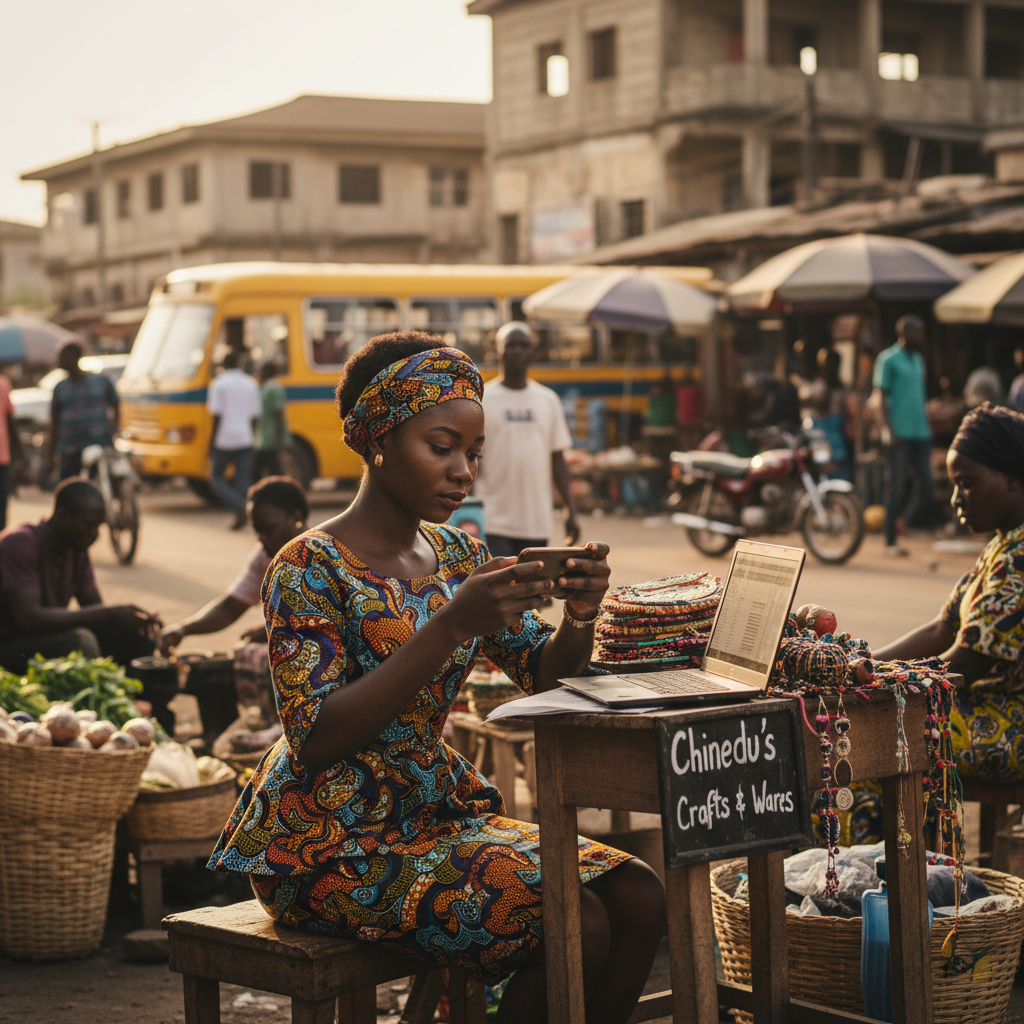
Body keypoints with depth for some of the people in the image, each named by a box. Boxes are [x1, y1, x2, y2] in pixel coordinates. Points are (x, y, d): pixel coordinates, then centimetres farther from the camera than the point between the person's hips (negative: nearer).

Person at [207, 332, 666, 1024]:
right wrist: (450, 627, -30)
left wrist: (580, 613, -16)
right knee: (575, 928, -22)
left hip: (435, 814, 8)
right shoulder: (310, 570, -14)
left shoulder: (458, 554, 9)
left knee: (639, 900, -8)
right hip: (334, 845, -7)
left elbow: (545, 676, 7)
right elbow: (316, 740, -23)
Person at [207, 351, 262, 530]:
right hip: (245, 440, 4)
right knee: (243, 481, 6)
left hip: (225, 440, -4)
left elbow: (217, 416, -9)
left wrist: (212, 443, -5)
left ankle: (239, 507, -14)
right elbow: (255, 416, 13)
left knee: (217, 478, 7)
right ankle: (242, 515, -4)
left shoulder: (219, 384, -4)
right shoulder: (251, 384, 11)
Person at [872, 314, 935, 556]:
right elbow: (882, 398, -8)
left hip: (921, 433, 7)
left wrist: (927, 427, 18)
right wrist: (888, 430, -16)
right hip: (900, 434, -7)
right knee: (897, 488, -3)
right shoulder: (888, 359, -4)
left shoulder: (918, 360, 18)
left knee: (927, 485, 0)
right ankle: (891, 542, 5)